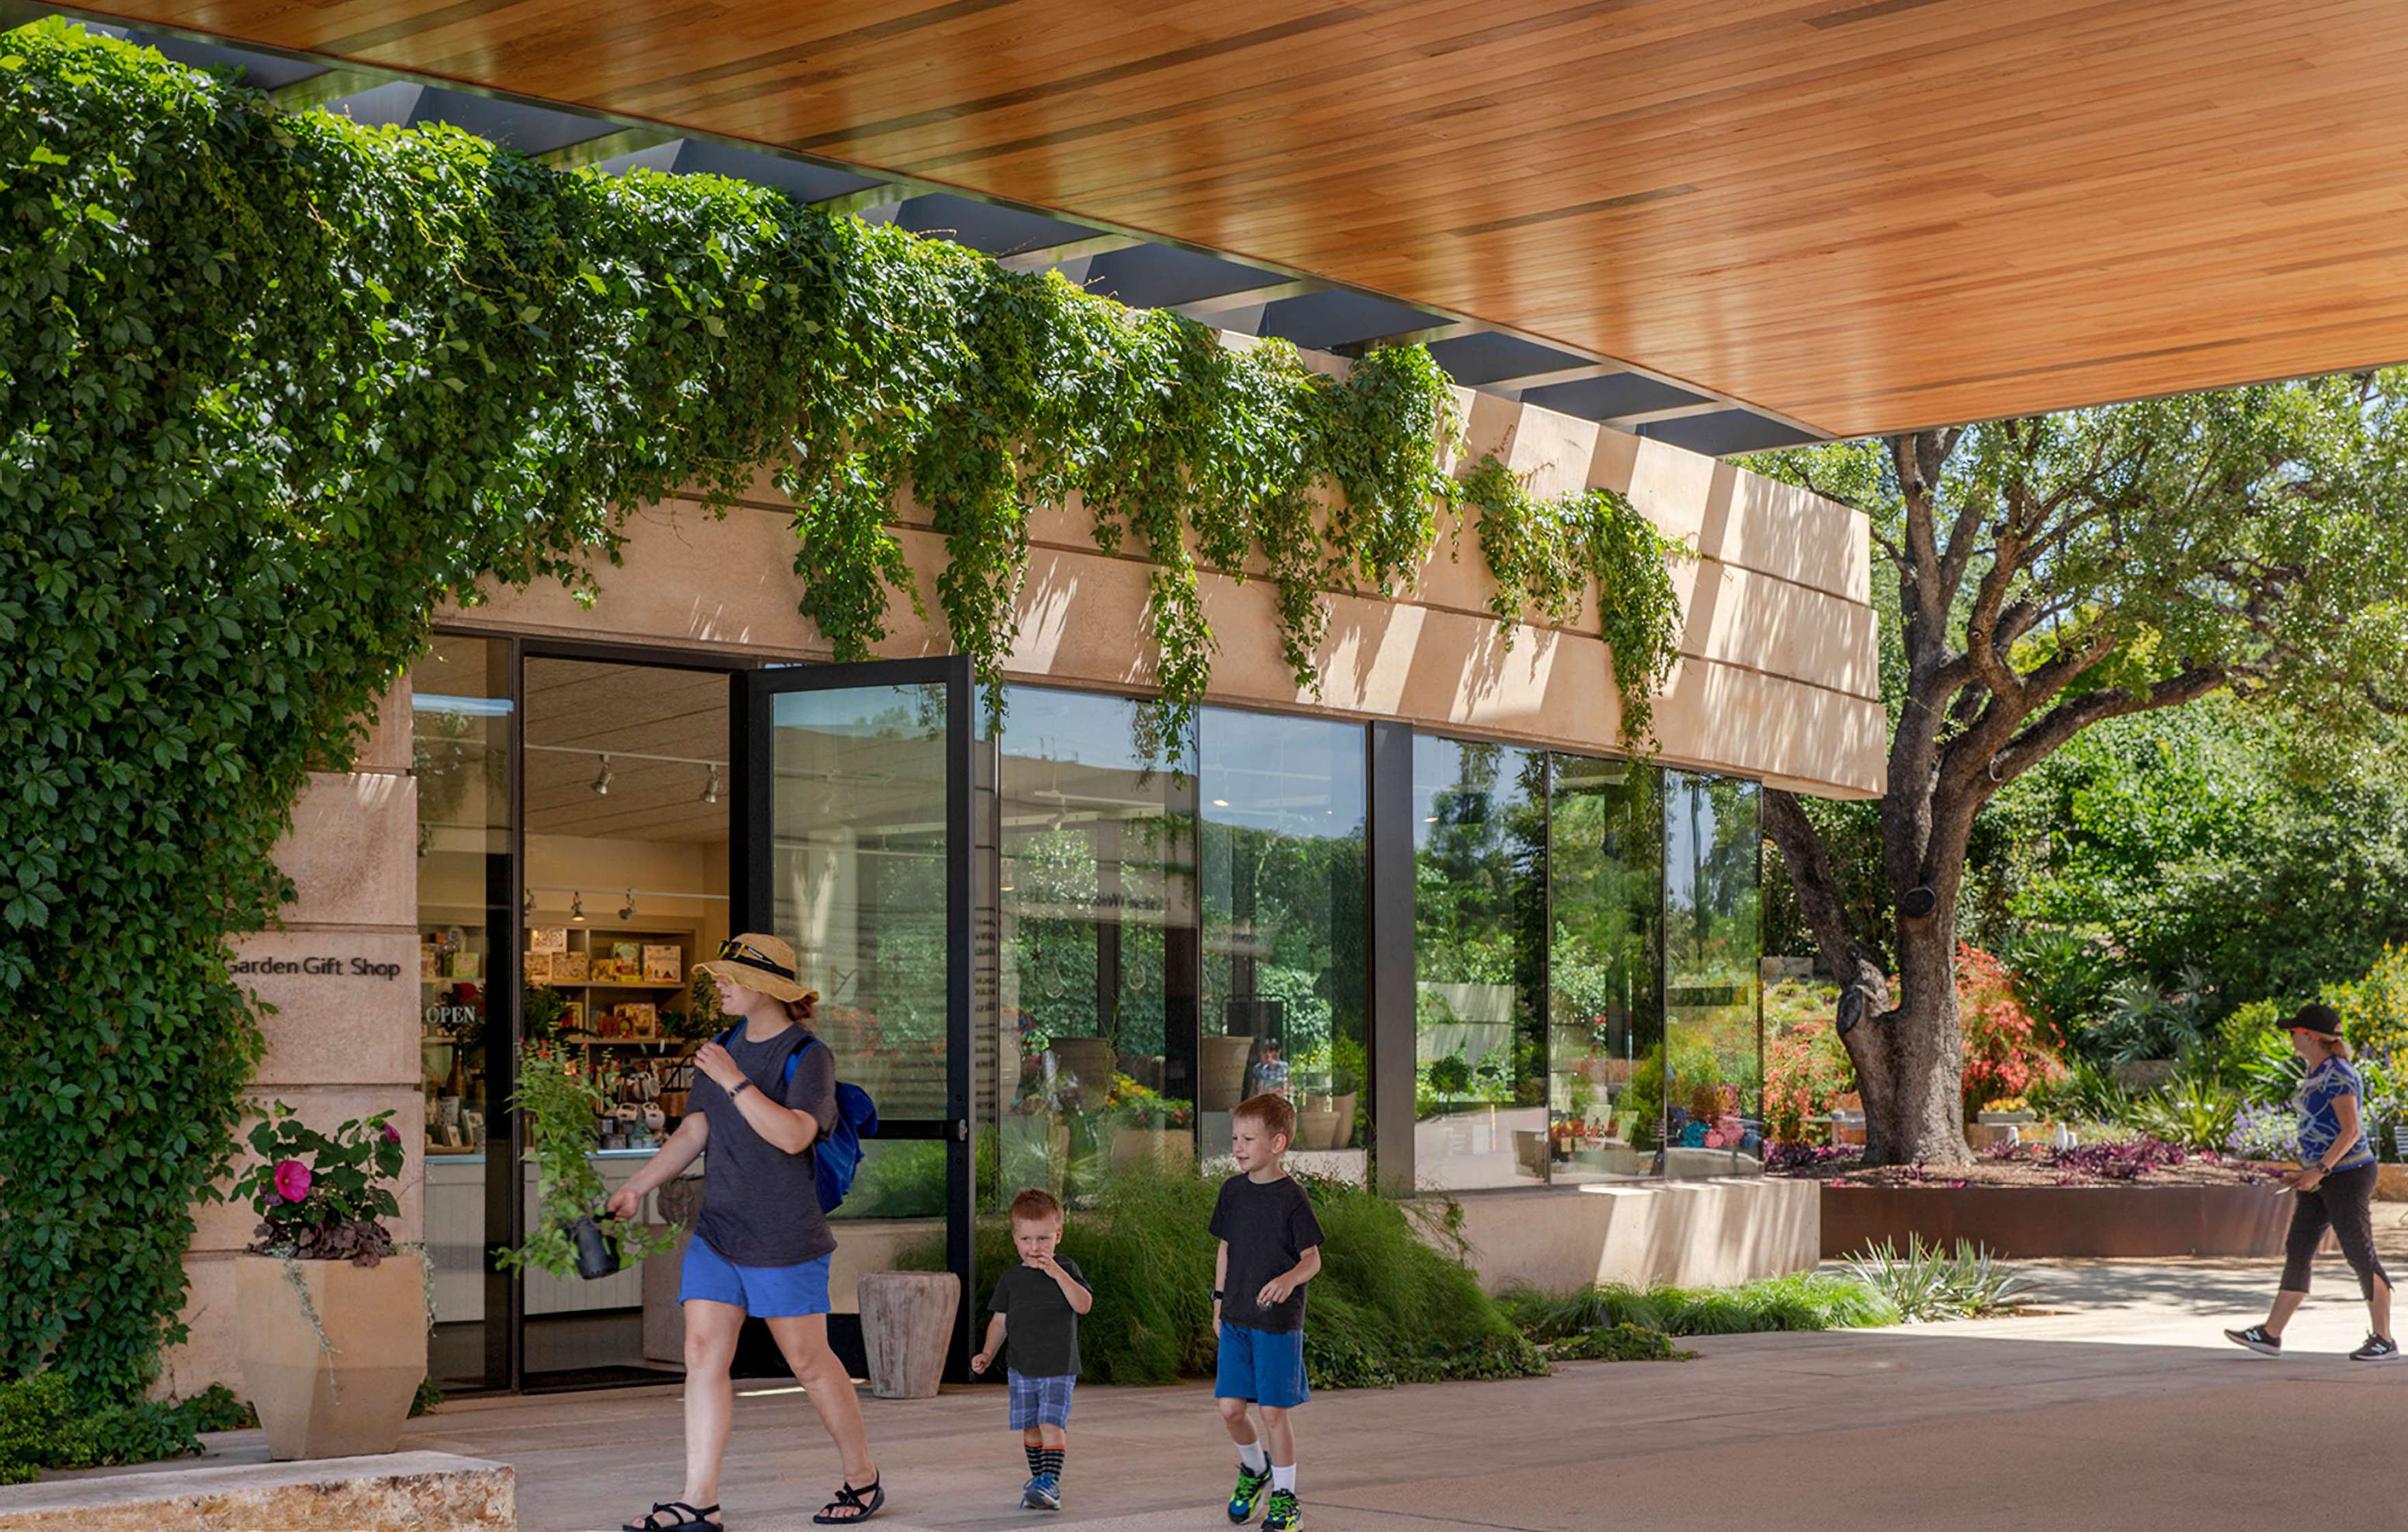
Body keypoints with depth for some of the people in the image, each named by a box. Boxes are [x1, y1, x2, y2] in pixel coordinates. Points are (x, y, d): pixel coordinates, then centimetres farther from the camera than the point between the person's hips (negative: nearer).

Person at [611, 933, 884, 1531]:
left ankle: (863, 1478, 20)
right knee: (702, 1355, -2)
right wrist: (637, 1186, 12)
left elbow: (794, 1135, -25)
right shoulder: (729, 1045, 11)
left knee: (809, 1361, 2)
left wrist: (734, 1082, -26)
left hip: (784, 1240, -7)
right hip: (717, 1233, 7)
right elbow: (694, 1130, 16)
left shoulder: (809, 1056, -11)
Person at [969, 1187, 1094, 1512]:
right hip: (1022, 1368, 4)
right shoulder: (1010, 1280, 6)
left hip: (1058, 1368, -4)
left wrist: (1057, 1273, -26)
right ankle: (1038, 1478, 21)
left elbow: (1084, 1305, -17)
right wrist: (987, 1354, 0)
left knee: (1052, 1424, -14)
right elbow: (1000, 1320, 11)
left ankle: (1051, 1482, -16)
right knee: (1029, 1427, 7)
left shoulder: (1066, 1269, -2)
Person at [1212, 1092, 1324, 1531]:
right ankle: (1254, 1468, 31)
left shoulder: (1291, 1198, -10)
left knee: (1274, 1410, -2)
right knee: (1230, 1408, 3)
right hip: (1236, 1319, 5)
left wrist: (1290, 1279, -29)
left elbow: (1312, 1258, -9)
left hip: (1278, 1321, -5)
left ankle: (1285, 1497, 11)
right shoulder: (1233, 1191, 6)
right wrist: (1219, 1302, 15)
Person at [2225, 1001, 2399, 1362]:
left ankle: (2385, 1340, 6)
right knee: (2297, 1251, 7)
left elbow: (2352, 1130, -22)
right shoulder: (2320, 1073, 13)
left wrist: (2318, 1170, -25)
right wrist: (2308, 1172, 18)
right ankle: (2271, 1334, 7)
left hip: (2348, 1176, -10)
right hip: (2324, 1179, 10)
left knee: (2361, 1257, -3)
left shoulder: (2338, 1076, -17)